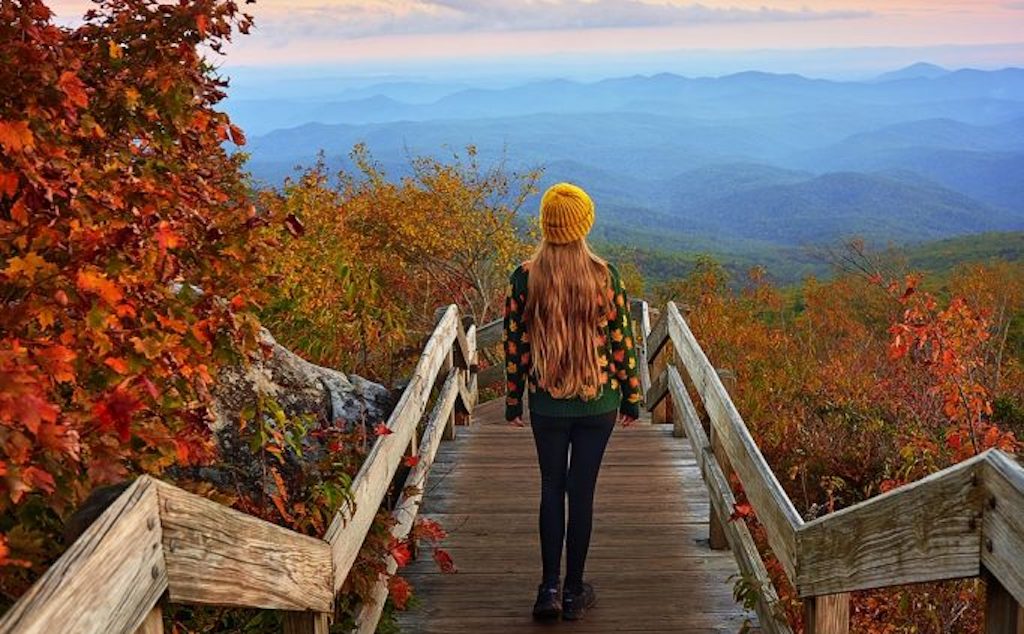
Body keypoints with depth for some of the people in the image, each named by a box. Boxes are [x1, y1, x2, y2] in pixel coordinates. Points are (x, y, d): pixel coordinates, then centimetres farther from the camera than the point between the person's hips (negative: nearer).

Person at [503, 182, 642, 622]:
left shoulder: (524, 278, -8)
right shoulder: (605, 277, -8)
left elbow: (514, 346, -3)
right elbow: (622, 342, -3)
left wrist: (513, 401, 8)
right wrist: (631, 399, 8)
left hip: (546, 404, 0)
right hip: (598, 403, 0)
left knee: (551, 488, 14)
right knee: (581, 491, 9)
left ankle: (549, 589, 10)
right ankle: (574, 592, 19)